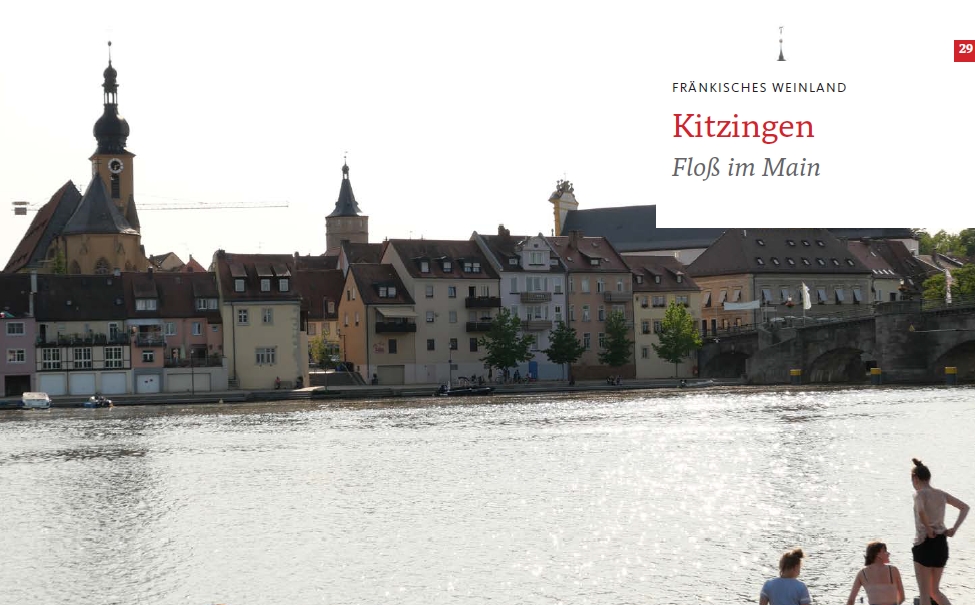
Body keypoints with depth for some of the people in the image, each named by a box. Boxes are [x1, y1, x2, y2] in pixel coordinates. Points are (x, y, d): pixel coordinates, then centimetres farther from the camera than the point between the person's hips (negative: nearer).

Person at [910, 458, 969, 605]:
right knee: (934, 590, 18)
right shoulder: (941, 494, 9)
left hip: (925, 544, -7)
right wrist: (954, 528, 8)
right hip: (942, 544, 7)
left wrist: (928, 528, -17)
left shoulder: (920, 494, -10)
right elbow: (965, 507, 16)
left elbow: (921, 511, -32)